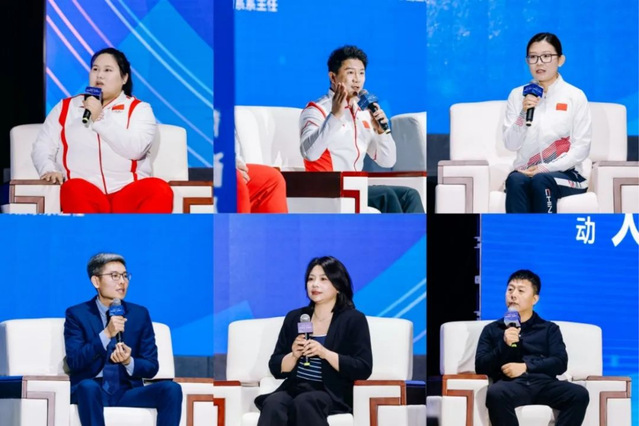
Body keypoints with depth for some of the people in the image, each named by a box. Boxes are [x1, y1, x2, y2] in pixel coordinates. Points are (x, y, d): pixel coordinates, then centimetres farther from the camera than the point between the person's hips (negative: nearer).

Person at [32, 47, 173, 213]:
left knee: (160, 190, -33)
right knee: (74, 190, -37)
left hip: (128, 193, 0)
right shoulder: (65, 108, 20)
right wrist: (48, 170, -9)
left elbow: (135, 149, -4)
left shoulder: (139, 109, 14)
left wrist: (99, 119, -5)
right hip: (86, 193, 0)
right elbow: (42, 148, 13)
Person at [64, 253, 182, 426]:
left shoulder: (140, 314, 10)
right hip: (91, 390, -3)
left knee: (171, 389, -24)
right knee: (88, 386, -38)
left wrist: (129, 362, -15)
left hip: (127, 391, 3)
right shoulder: (77, 314, 2)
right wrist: (106, 334, -21)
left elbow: (151, 366, 7)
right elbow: (74, 362, -10)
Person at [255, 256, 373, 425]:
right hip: (295, 389, 3)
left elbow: (363, 369, -6)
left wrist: (325, 353, -16)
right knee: (273, 403, -33)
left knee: (304, 402, -38)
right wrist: (294, 355, -7)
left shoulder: (354, 320, 5)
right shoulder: (294, 318, 17)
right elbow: (276, 368, 15)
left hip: (333, 394, -3)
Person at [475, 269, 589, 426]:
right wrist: (504, 345, -5)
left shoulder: (549, 329, 24)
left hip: (544, 383, 1)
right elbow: (480, 367, 12)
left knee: (579, 394, -31)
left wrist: (525, 367, -6)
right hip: (511, 384, -1)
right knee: (495, 393, -39)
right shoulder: (492, 330, 24)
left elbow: (560, 363, 8)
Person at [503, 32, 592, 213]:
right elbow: (511, 144, 3)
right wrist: (523, 114, -14)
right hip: (526, 171, 2)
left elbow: (581, 148, -3)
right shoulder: (517, 95, 10)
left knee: (541, 181, -36)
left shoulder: (575, 96, 3)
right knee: (515, 180, -34)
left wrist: (546, 169, -14)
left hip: (565, 173, -2)